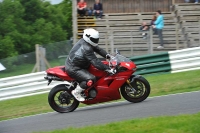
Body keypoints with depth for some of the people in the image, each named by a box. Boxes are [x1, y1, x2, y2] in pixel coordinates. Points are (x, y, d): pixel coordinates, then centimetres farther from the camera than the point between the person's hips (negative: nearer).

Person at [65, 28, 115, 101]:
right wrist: (108, 69, -28)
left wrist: (107, 55, 1)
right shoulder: (86, 48, -26)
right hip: (73, 69, -11)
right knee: (91, 79, -27)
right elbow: (95, 62, -29)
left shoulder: (83, 41, 5)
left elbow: (97, 49, 15)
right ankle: (76, 92, -9)